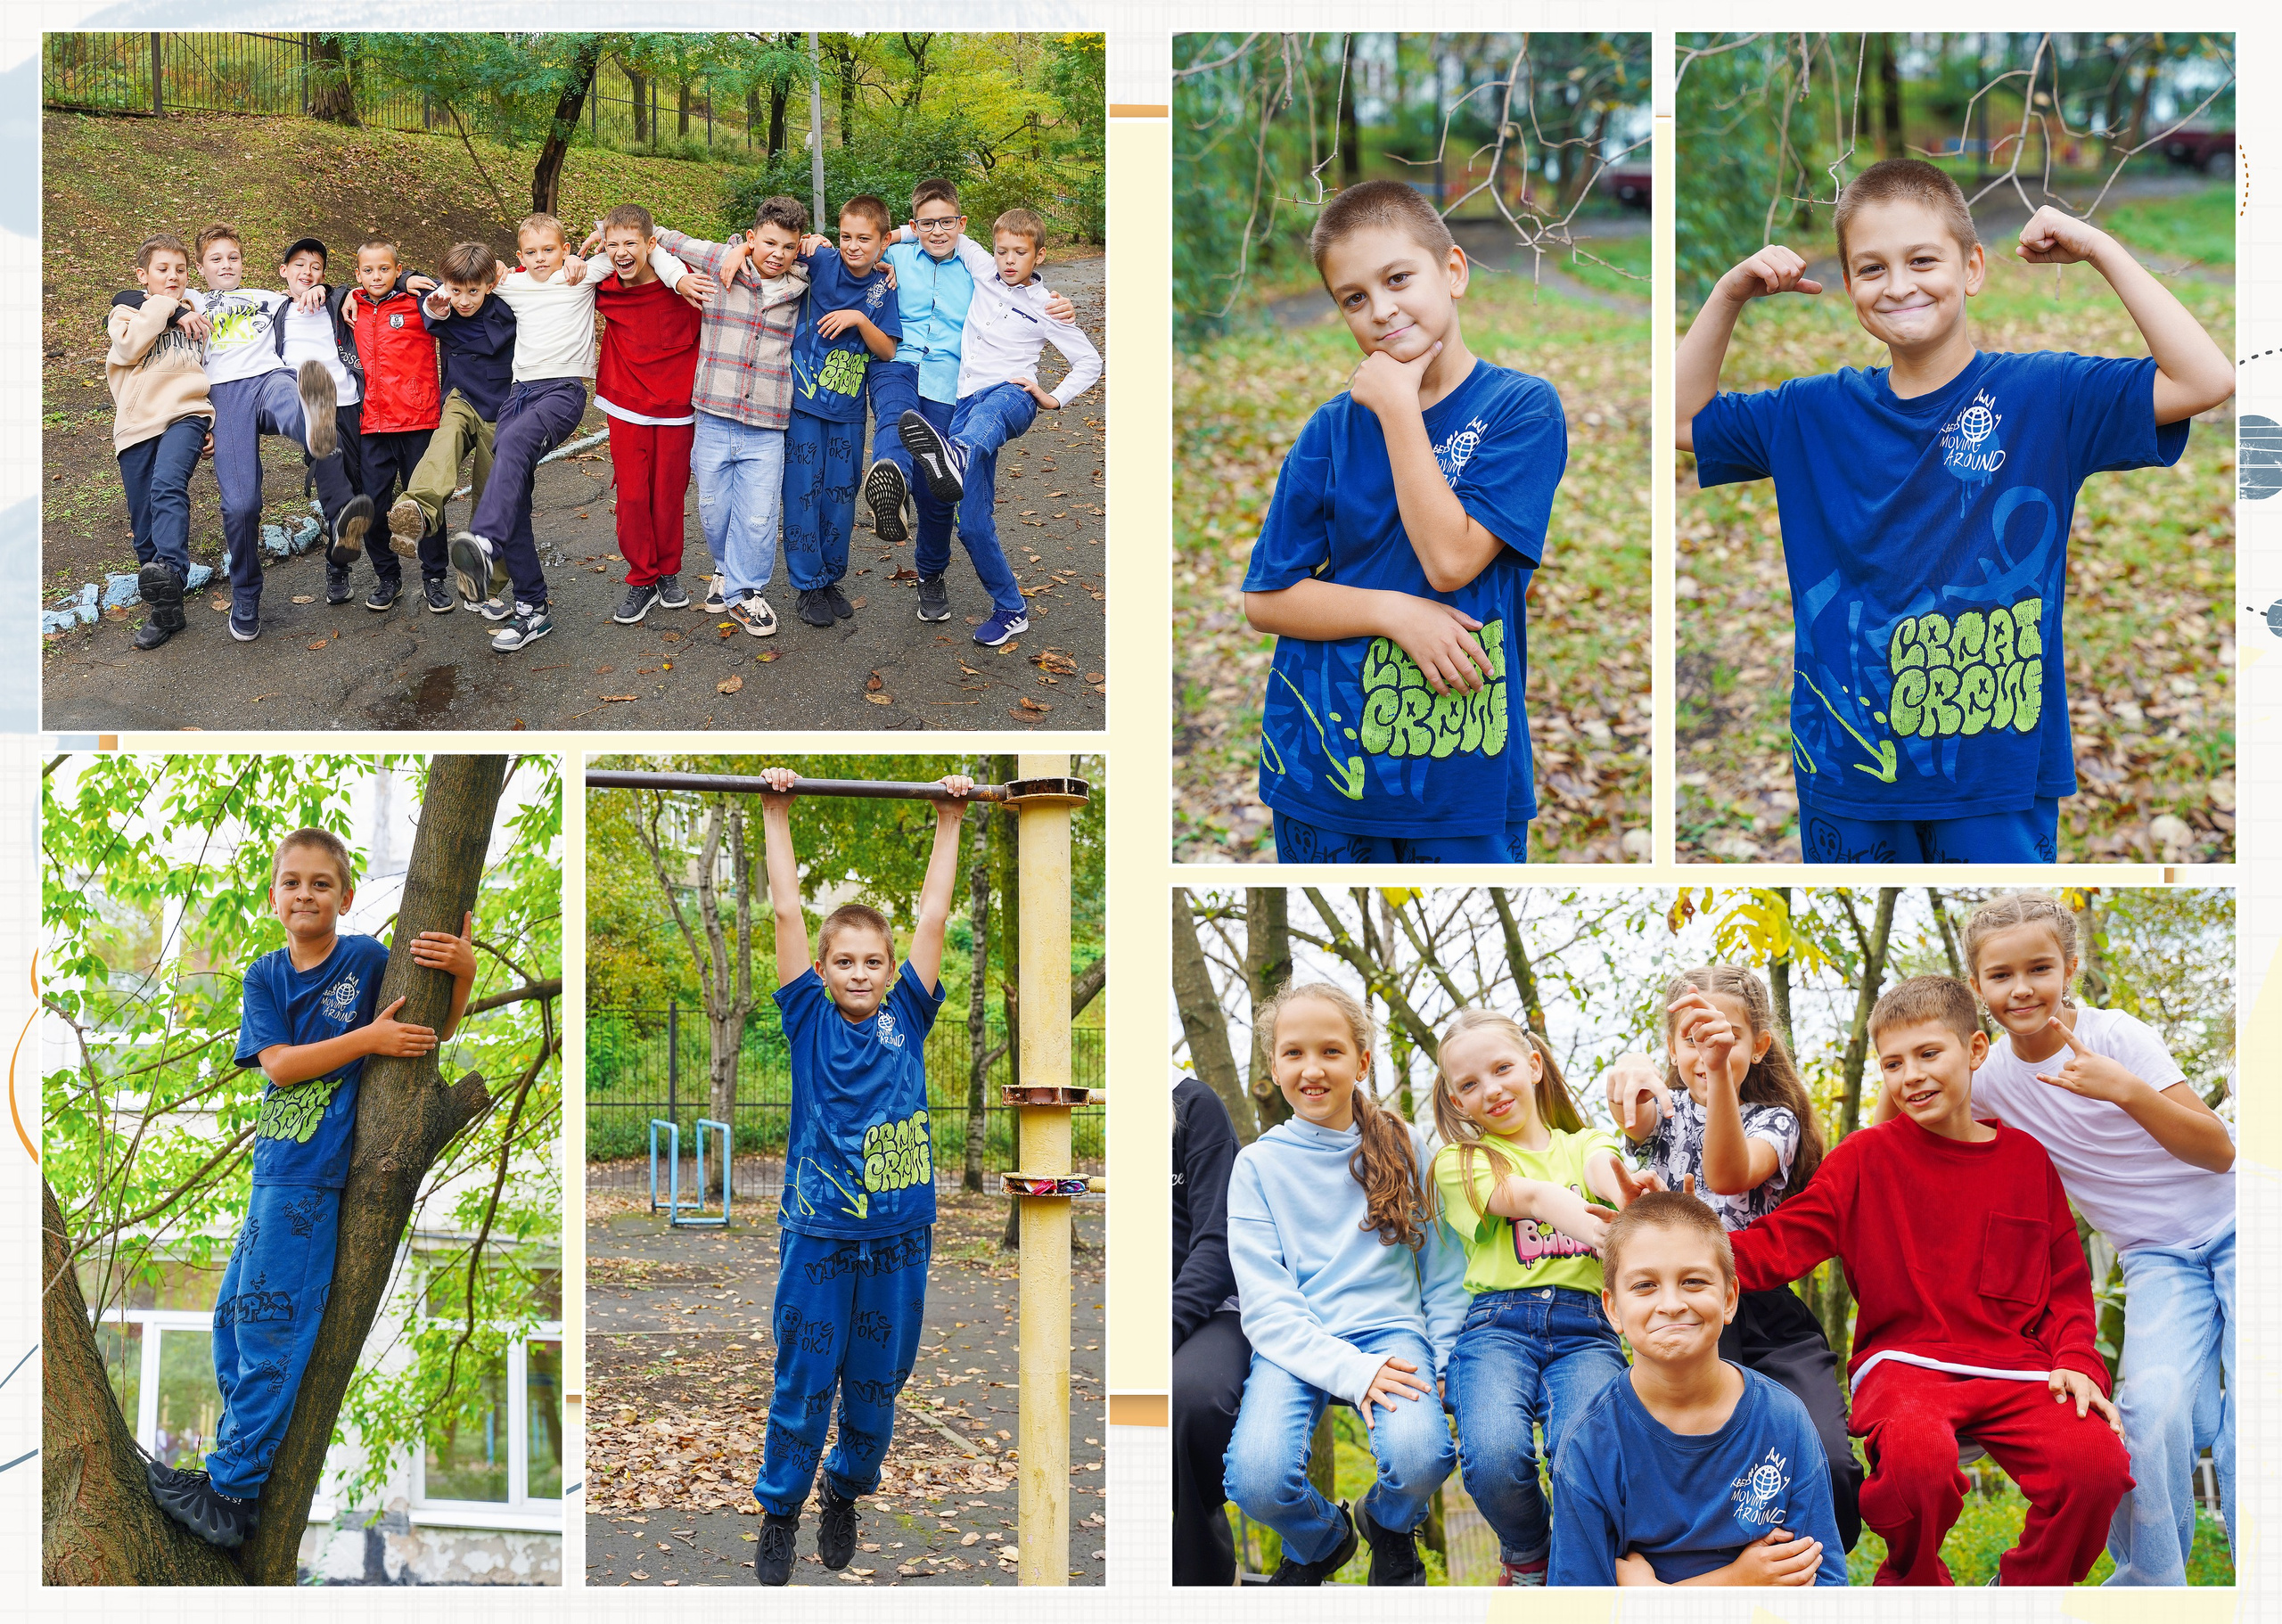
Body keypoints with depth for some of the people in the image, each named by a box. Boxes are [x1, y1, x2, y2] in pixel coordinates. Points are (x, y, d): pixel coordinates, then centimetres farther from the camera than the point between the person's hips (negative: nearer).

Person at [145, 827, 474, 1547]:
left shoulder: (366, 959, -4)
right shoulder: (265, 974, 7)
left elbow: (433, 1034, 5)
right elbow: (277, 1063, -6)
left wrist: (462, 974, -15)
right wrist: (368, 1038, -17)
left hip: (312, 1169, -6)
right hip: (274, 1164, 6)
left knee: (269, 1323, -4)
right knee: (234, 1314, 15)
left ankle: (231, 1495, 3)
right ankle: (243, 1456, 29)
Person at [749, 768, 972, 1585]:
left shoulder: (907, 1015, 3)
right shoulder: (811, 1019, -2)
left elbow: (933, 913, 5)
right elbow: (787, 911, -2)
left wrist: (950, 820, 7)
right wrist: (777, 815, -1)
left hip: (897, 1239, 2)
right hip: (818, 1235, -2)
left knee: (877, 1386, 13)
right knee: (802, 1386, 6)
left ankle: (844, 1494, 36)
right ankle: (780, 1511, 25)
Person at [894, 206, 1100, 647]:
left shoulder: (1045, 307, 7)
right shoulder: (984, 271, 15)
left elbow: (1089, 362, 13)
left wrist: (1054, 399, -1)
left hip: (1013, 397, -5)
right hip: (968, 402, 5)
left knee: (988, 413, -47)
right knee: (974, 524, -6)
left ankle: (957, 455, -86)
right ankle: (1010, 610, 10)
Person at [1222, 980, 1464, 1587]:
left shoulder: (1405, 1148, 7)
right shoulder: (1258, 1164, 3)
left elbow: (1444, 1274, 12)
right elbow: (1265, 1303, -5)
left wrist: (1445, 1365, -3)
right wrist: (1349, 1371, -19)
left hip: (1391, 1327, 1)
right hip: (1295, 1345, 0)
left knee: (1419, 1456, -32)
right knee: (1257, 1480, -30)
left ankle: (1388, 1526, 8)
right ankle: (1321, 1540, 9)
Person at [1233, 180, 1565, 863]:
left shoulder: (1521, 407, -5)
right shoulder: (1332, 429, 2)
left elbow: (1451, 559, -16)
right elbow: (1265, 598, 1)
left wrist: (1398, 407, -12)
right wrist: (1393, 612, -13)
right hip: (1324, 765, 2)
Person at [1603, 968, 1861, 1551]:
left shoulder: (1774, 1120, 7)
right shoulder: (1668, 1111, 13)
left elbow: (1727, 1174, -17)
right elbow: (1635, 1120, -14)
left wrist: (1721, 1068, -34)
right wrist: (1629, 1074, -40)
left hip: (1767, 1316, 0)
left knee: (1831, 1464, -20)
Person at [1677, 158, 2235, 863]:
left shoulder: (2044, 395, -5)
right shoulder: (1814, 413, 5)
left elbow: (2206, 381, -14)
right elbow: (1683, 419, 16)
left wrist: (2098, 249, -15)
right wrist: (1729, 296, 2)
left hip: (1995, 777, -3)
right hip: (1848, 775, 3)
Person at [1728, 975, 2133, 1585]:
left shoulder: (2025, 1158, 13)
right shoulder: (1866, 1156, 6)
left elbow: (2066, 1285, 19)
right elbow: (1776, 1245, -2)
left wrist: (2076, 1360, -1)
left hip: (2014, 1366, 2)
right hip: (1904, 1362, -2)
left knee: (2096, 1464, -29)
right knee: (1916, 1455, -38)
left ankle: (2025, 1592, 1)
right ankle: (1913, 1583, -3)